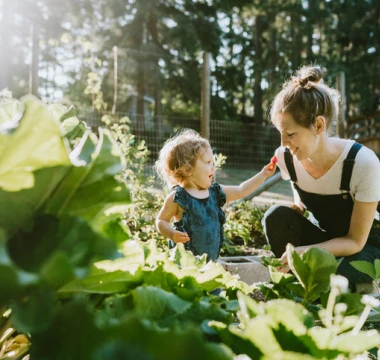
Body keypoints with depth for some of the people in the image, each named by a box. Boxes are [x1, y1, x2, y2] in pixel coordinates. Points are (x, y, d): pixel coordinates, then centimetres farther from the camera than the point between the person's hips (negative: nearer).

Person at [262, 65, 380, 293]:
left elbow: (355, 241, -23)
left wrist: (306, 252, -38)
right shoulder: (285, 157, -16)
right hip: (322, 236, 4)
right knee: (277, 217, -25)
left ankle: (357, 288, 4)